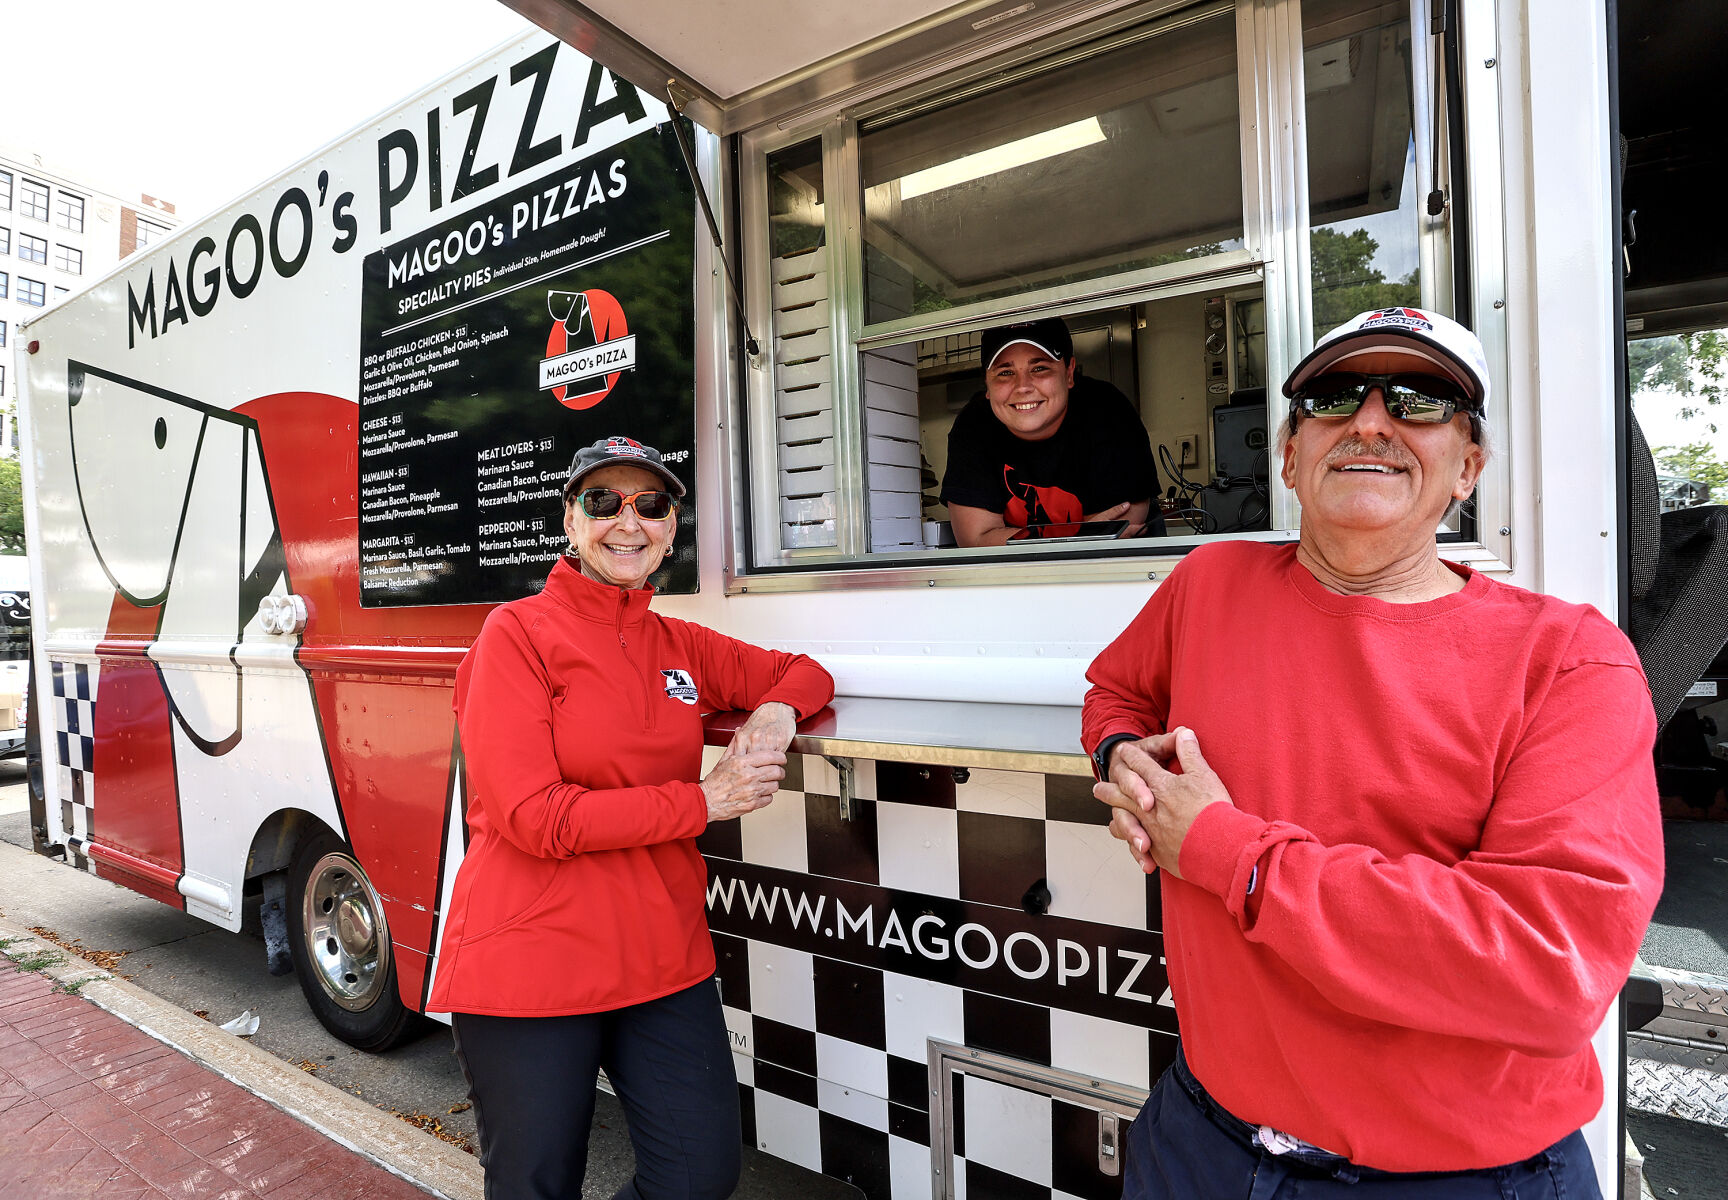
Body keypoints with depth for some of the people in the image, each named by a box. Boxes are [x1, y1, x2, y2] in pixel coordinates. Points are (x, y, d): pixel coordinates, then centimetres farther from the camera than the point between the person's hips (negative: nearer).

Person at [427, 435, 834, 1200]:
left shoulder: (681, 646, 7)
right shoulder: (517, 633, -8)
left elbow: (799, 672, 18)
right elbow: (533, 816, -16)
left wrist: (774, 713, -6)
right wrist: (701, 802, -14)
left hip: (662, 957, 5)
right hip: (531, 960, -4)